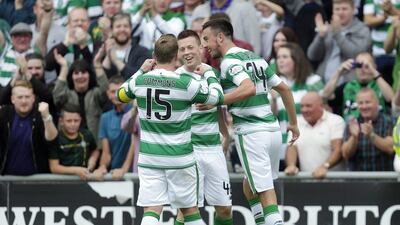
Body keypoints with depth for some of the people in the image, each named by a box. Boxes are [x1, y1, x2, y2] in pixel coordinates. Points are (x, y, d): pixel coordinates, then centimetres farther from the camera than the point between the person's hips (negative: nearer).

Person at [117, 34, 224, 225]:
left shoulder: (140, 81, -3)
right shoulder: (186, 84, -13)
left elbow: (121, 94, 19)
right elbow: (217, 97, 1)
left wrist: (141, 71, 25)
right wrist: (209, 74, 18)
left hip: (149, 158, 2)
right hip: (180, 159, -2)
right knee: (190, 209, 12)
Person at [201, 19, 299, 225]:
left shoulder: (229, 61, -10)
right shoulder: (255, 57, 15)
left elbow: (249, 88, -27)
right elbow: (284, 89, 20)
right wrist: (293, 123, 28)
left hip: (251, 133, -8)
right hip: (272, 129, 8)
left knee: (265, 192, -6)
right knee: (249, 185, 22)